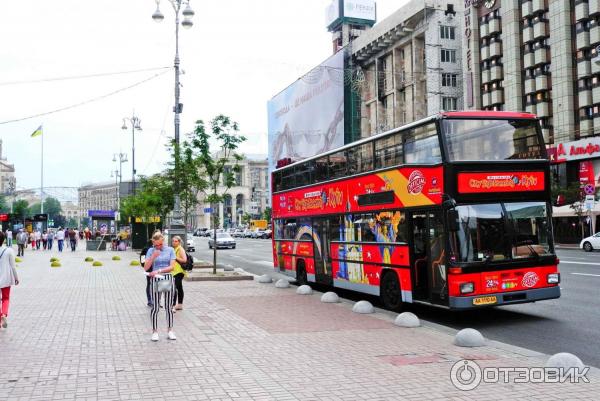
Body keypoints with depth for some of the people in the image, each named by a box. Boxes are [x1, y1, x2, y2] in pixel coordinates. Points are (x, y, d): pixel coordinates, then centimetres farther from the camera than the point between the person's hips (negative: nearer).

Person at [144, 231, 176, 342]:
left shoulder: (170, 250, 2)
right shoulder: (151, 251, 2)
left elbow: (172, 267, -5)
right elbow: (146, 268, -4)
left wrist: (159, 271, -16)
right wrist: (153, 257, -17)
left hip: (168, 278, 1)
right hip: (155, 279, 0)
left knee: (169, 307, 6)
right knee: (155, 307, 1)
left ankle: (170, 331, 16)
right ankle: (155, 331, 10)